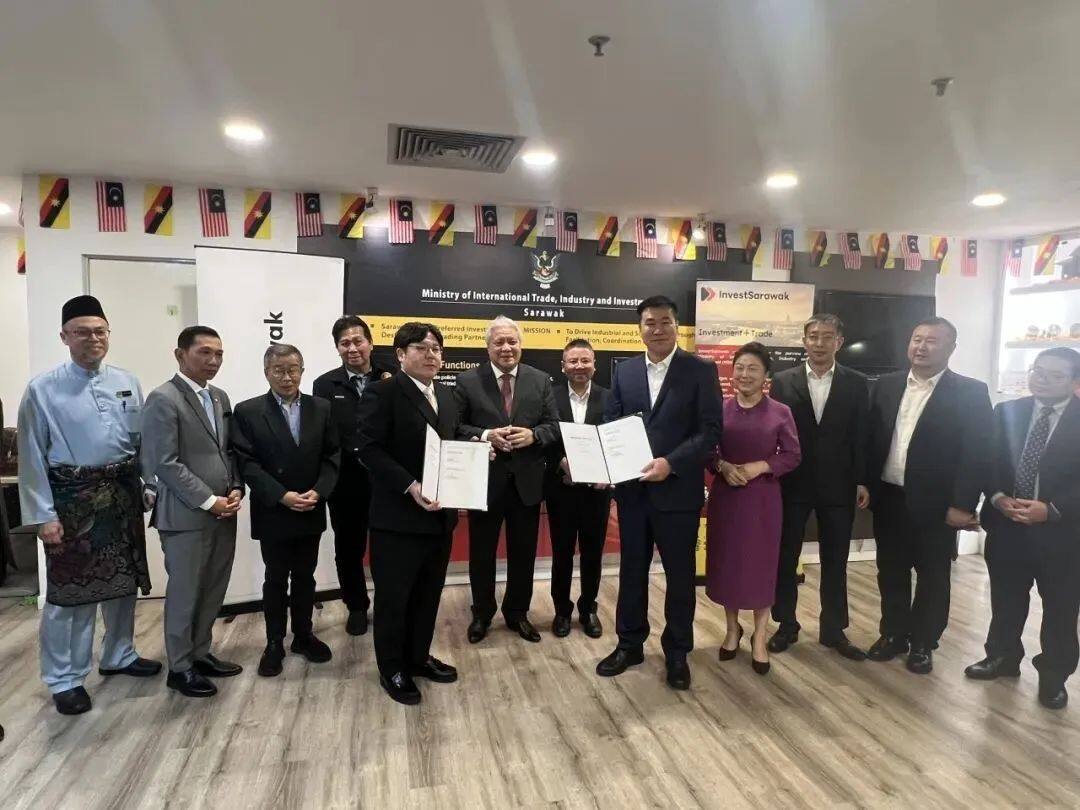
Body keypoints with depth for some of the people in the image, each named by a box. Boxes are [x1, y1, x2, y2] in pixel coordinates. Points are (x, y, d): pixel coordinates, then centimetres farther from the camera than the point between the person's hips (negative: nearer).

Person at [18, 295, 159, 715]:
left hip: (122, 494, 4)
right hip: (72, 498, -4)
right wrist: (44, 516, -10)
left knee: (123, 581, 17)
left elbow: (142, 441, 5)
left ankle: (119, 656, 37)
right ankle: (65, 679, 22)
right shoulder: (43, 389, -8)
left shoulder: (127, 382, 3)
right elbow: (32, 456, -7)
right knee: (69, 591, 5)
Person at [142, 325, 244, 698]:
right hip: (186, 515, -7)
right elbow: (166, 463, -16)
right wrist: (209, 501, -15)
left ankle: (201, 654, 31)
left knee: (213, 591, 15)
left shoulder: (220, 397, 12)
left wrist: (235, 490, -1)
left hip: (223, 512, 7)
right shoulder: (163, 399, -11)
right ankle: (180, 667, 23)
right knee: (184, 593, 6)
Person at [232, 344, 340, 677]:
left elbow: (332, 455, 1)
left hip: (311, 511, 2)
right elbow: (247, 463, -10)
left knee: (305, 577, 15)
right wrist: (282, 496, -18)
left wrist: (318, 491, -13)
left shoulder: (321, 408, 3)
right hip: (272, 513, -2)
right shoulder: (247, 411, -5)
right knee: (275, 580, 10)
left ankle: (303, 635, 31)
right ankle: (274, 643, 25)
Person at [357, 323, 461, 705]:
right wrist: (411, 486, -25)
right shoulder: (382, 393, -10)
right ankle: (392, 670, 25)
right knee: (393, 597, 8)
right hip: (398, 515, -7)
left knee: (428, 594, 18)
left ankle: (419, 657, 36)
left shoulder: (446, 396, 13)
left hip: (440, 513, 7)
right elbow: (370, 450, -17)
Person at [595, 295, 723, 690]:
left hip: (678, 490, -3)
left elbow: (711, 430, -10)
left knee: (679, 574, 11)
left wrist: (670, 463, -22)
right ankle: (629, 644, 32)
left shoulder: (701, 370, -5)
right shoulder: (624, 371, 7)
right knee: (631, 569, 15)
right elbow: (611, 423, 7)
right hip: (632, 488, 3)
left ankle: (677, 652, 29)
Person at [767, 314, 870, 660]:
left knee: (835, 561, 11)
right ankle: (787, 625, 25)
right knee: (785, 558, 9)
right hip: (792, 484, 0)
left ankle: (833, 629, 26)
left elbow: (861, 436, 2)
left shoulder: (856, 383, 2)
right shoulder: (783, 381, 0)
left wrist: (862, 481, -2)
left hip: (838, 486, 1)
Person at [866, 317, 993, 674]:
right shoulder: (886, 385, 5)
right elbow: (872, 439, 7)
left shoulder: (971, 392, -7)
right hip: (888, 498, 4)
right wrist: (865, 485, 2)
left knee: (932, 577, 11)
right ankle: (893, 634, 31)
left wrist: (962, 505, -14)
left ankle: (922, 643, 28)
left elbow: (976, 454, -10)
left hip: (935, 503, -3)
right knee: (891, 572, 14)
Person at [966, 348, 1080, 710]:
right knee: (1005, 599, 17)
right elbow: (988, 461, 4)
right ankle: (1002, 657, 36)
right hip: (1006, 525, 3)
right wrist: (997, 497, -12)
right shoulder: (1006, 412, 3)